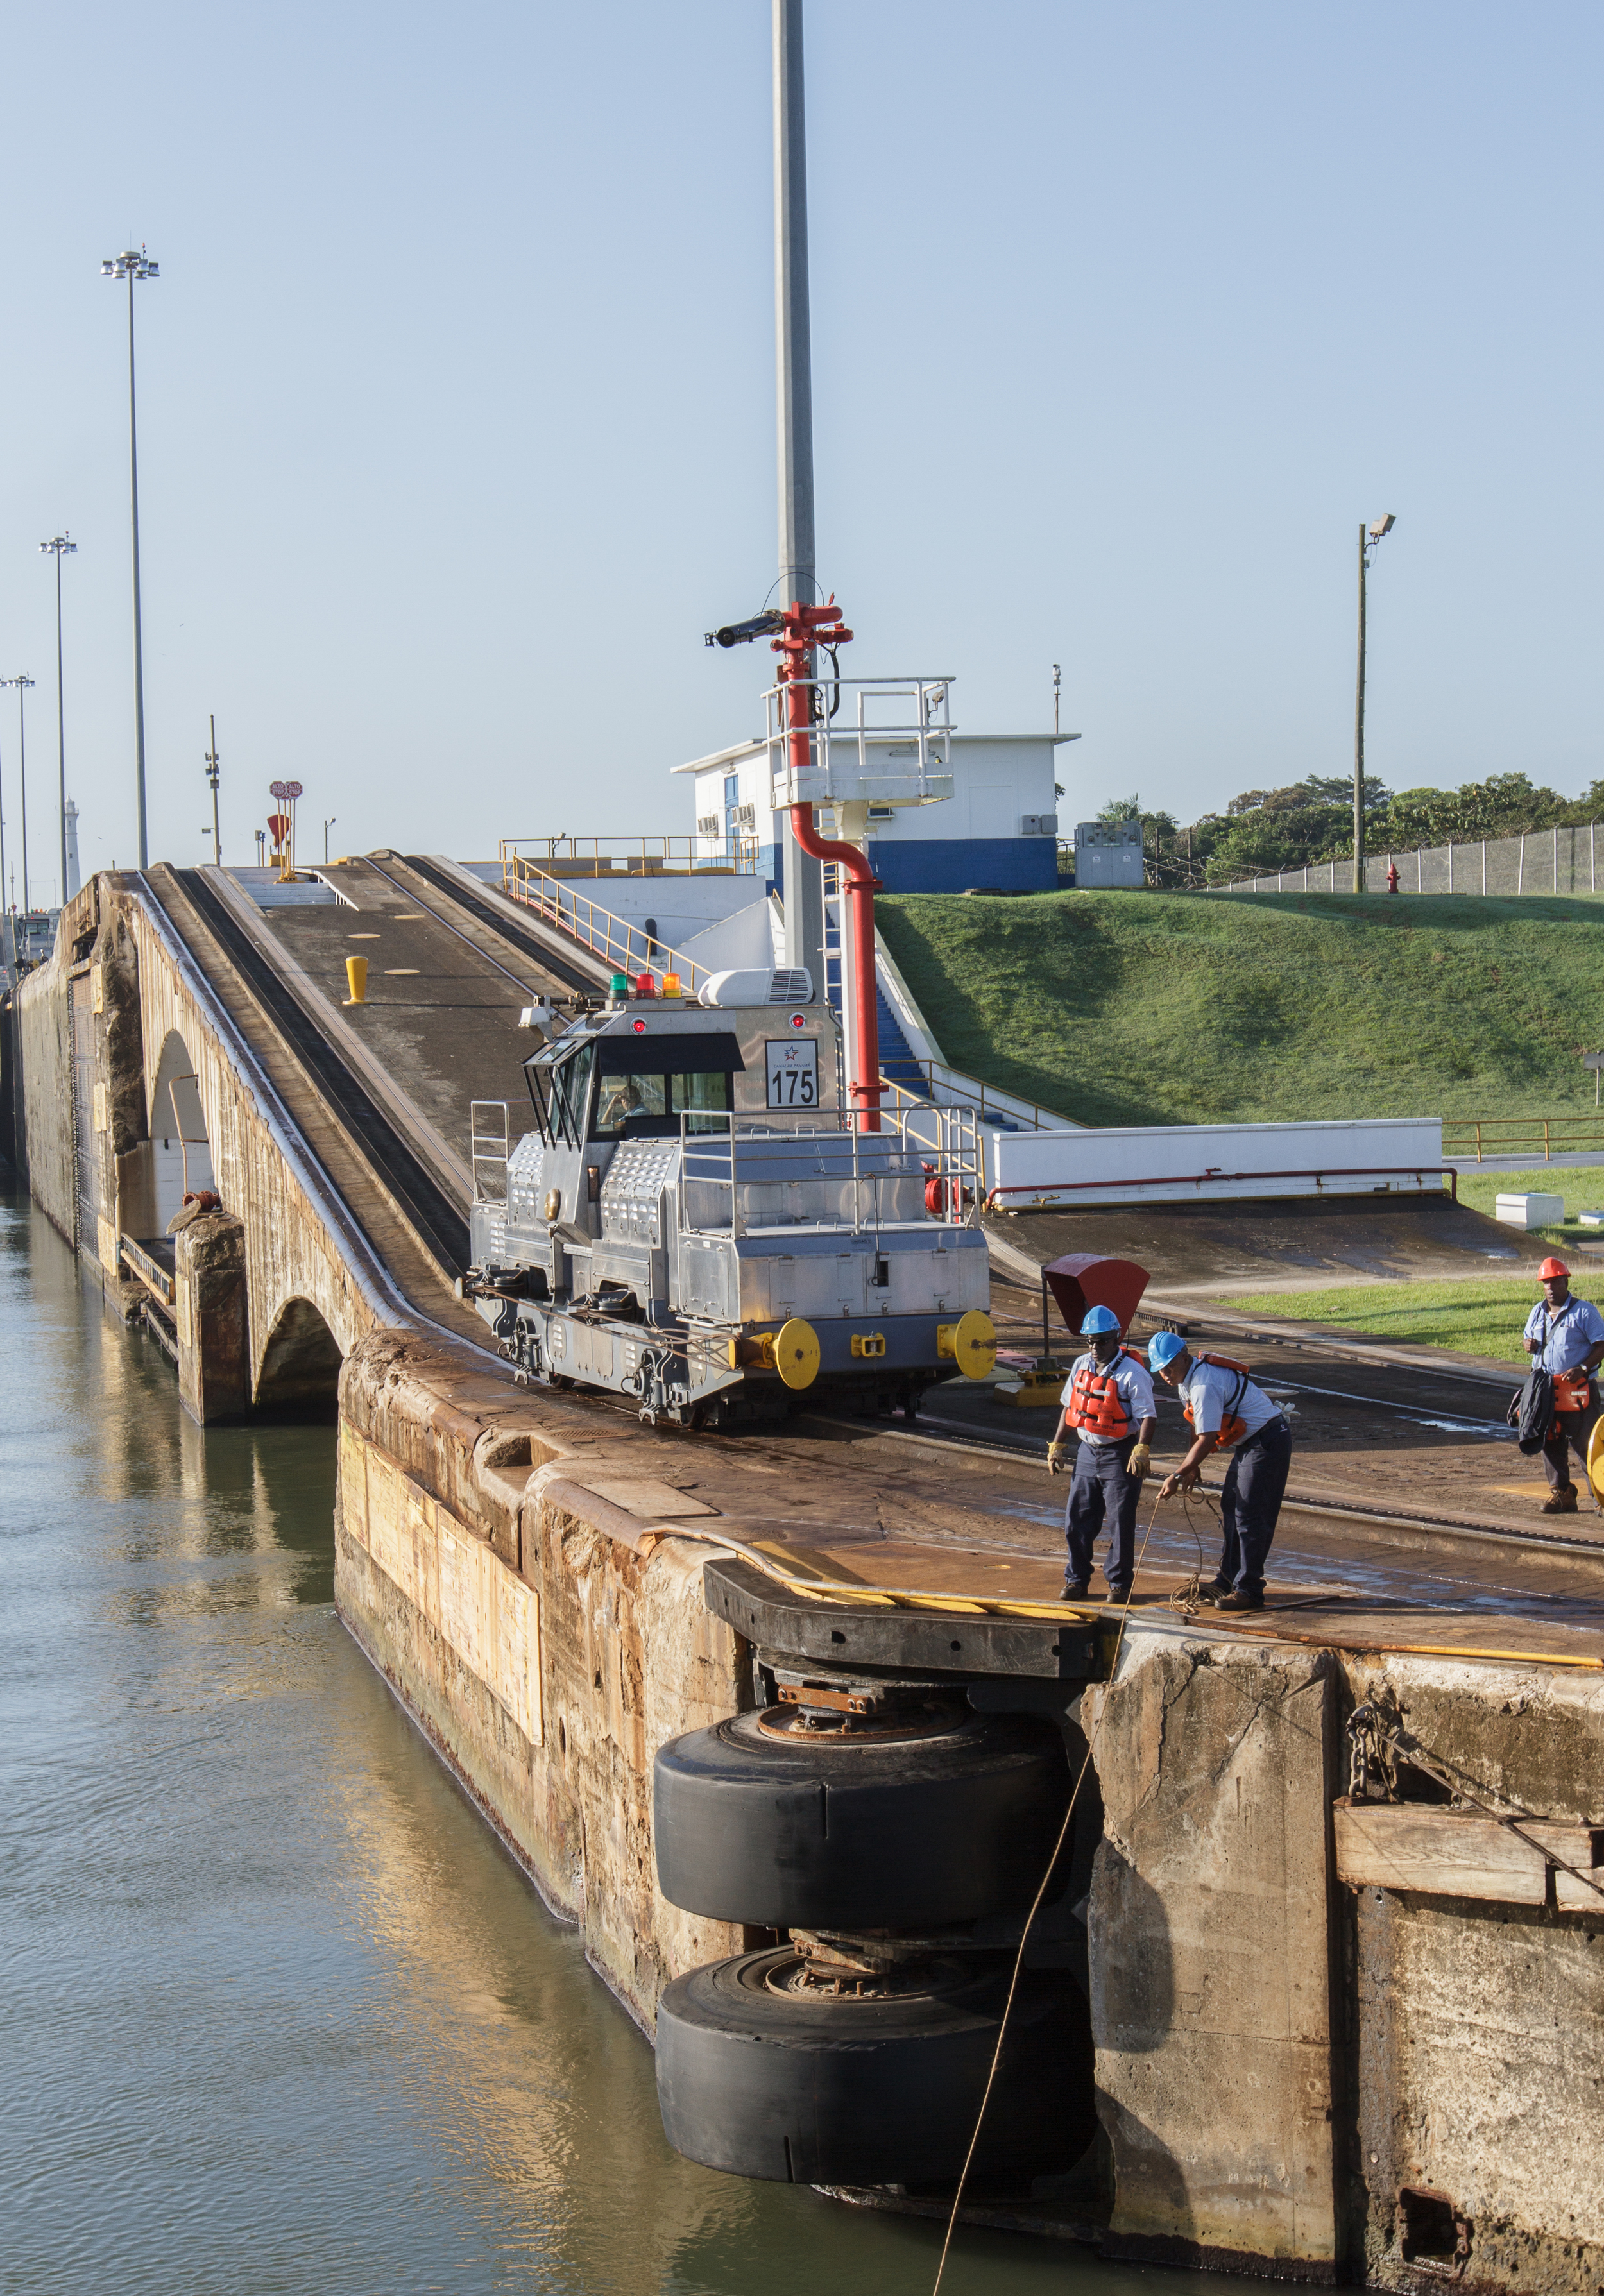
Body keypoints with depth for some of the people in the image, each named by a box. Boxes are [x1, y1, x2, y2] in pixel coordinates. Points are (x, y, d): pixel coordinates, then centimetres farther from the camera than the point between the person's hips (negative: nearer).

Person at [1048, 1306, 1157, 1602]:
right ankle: (1076, 1580, 20)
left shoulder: (1132, 1373, -15)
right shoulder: (1081, 1366, 6)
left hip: (1120, 1455, -6)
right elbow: (1069, 1407, 16)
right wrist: (1057, 1445, 13)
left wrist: (1141, 1449, -34)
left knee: (1121, 1522, -1)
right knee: (1077, 1520, 7)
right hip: (1088, 1452, 6)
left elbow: (1148, 1416, -20)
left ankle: (1120, 1583, 12)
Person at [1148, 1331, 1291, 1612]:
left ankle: (1248, 1590, -6)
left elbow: (1208, 1439, -26)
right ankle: (1228, 1580, 23)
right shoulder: (1186, 1379, 7)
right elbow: (1198, 1428, 20)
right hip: (1250, 1442, 11)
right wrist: (1192, 1467, 17)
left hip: (1268, 1439, -11)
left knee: (1249, 1516, -10)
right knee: (1230, 1509, 15)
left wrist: (1177, 1477, -21)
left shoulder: (1205, 1385, -25)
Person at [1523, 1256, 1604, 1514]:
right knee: (1550, 1443, 7)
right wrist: (1529, 1345, 2)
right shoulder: (1538, 1312, 15)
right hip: (1544, 1389, 6)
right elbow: (1529, 1339, 27)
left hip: (1577, 1390, -6)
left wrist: (1583, 1369, -21)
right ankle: (1560, 1493, 15)